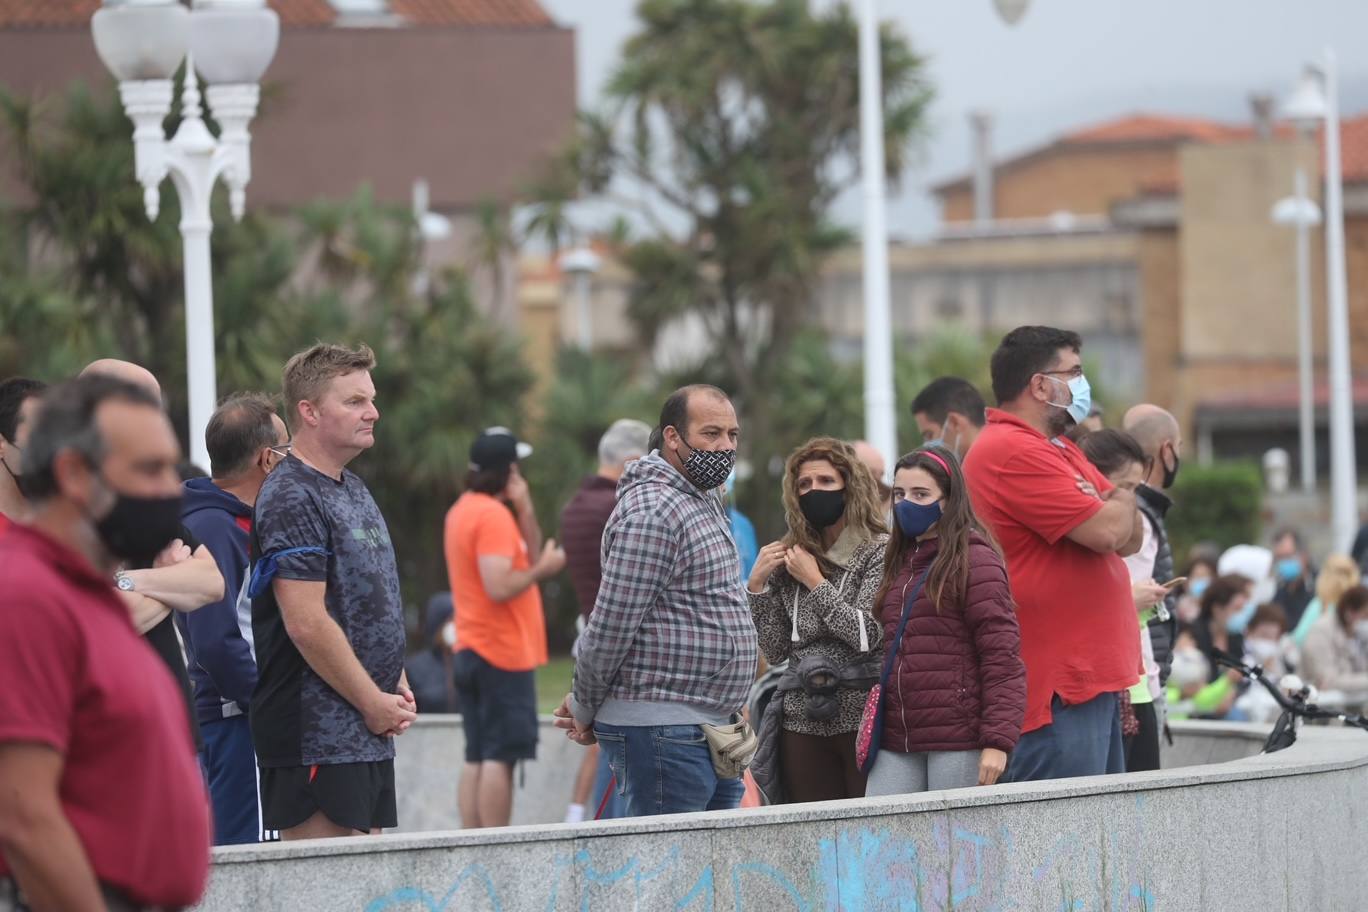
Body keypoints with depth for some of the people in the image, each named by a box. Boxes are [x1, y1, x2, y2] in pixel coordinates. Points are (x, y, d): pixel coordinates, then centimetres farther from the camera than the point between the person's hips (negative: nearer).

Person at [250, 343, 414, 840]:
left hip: (370, 733, 10)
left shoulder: (354, 491, 18)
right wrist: (373, 702, -13)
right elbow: (306, 623, -20)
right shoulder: (292, 498, -14)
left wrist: (397, 687, 9)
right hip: (316, 737, -10)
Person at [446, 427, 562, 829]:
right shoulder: (493, 515, -14)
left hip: (471, 652, 10)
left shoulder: (463, 510, 16)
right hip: (502, 654, -10)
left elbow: (529, 558, 17)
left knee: (477, 760, 8)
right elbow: (501, 587, -24)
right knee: (499, 758, -9)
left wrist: (525, 511, 4)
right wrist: (543, 569, -10)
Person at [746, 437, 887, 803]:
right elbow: (776, 651, 12)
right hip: (804, 721, 5)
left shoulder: (879, 551, -1)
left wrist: (815, 582, -6)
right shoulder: (790, 557, 14)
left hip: (862, 717, -5)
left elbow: (868, 635, -12)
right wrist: (757, 585, 2)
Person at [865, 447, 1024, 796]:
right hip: (896, 745, 7)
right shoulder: (899, 563, 18)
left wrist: (997, 741, -17)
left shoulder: (974, 559, -5)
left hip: (959, 743, -7)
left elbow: (1001, 655, -10)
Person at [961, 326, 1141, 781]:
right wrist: (1121, 503, 4)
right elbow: (1107, 531, -20)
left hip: (1094, 677, 11)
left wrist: (1112, 508, -6)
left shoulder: (1059, 450, 20)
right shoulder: (1011, 452, -14)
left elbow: (1132, 536, 18)